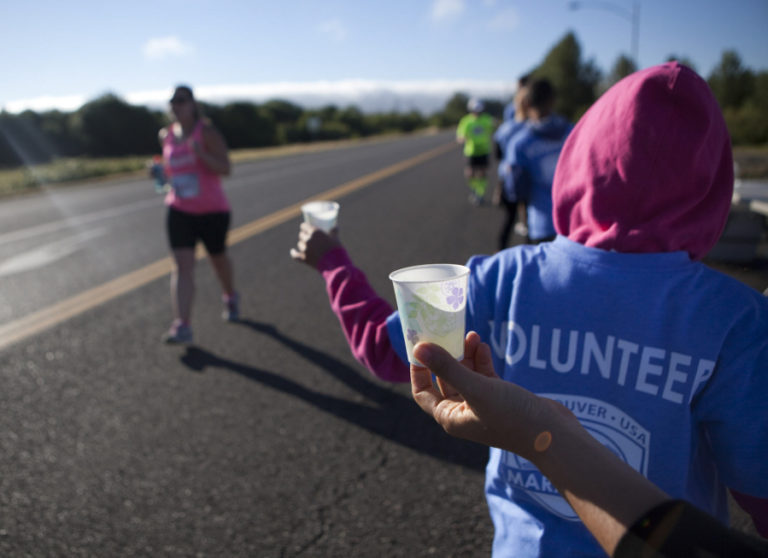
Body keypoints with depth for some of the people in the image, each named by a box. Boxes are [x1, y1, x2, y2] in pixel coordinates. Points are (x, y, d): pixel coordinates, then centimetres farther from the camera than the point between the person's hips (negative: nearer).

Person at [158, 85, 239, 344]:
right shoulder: (166, 135, 6)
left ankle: (230, 296, 48)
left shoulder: (207, 132, -10)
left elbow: (225, 169, -16)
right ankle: (181, 326, -17)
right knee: (182, 266, -11)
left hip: (213, 210, -3)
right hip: (180, 211, 3)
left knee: (218, 258, 17)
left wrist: (201, 154, -32)